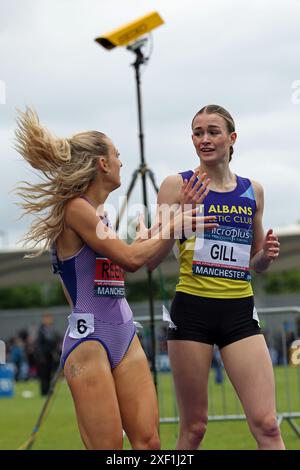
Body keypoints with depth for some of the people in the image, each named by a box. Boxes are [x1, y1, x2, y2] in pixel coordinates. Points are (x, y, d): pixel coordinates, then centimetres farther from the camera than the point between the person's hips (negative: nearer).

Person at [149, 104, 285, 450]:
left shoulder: (252, 190, 11)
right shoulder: (178, 186, 1)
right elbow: (150, 259, -1)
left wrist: (266, 254, -1)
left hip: (240, 311, 3)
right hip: (193, 309, -3)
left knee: (267, 425, -7)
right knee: (193, 426, 4)